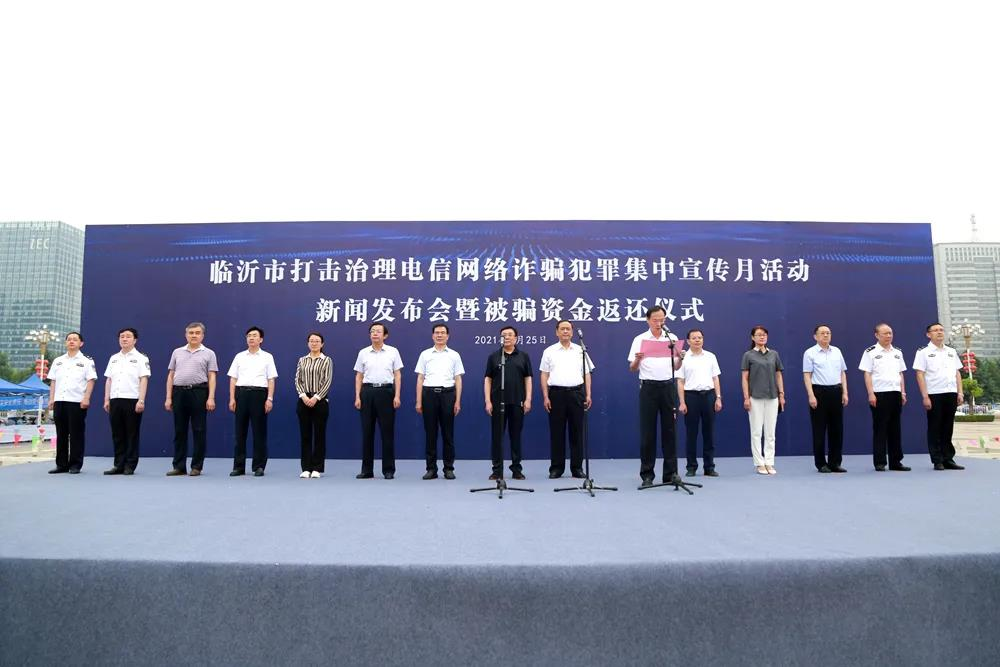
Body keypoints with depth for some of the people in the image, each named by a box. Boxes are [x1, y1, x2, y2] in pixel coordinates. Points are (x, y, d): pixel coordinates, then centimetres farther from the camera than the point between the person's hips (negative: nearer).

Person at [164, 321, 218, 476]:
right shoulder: (177, 352, 13)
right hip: (179, 393, 3)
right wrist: (168, 397, 4)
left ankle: (197, 466, 8)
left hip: (199, 392, -3)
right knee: (179, 431, 7)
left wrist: (211, 398, -12)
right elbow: (171, 376, 11)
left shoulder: (208, 354, 3)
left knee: (199, 431, 0)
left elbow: (212, 377, -2)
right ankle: (179, 466, 14)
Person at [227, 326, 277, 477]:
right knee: (240, 431, 4)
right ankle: (239, 466, 11)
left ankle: (259, 466, 8)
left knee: (259, 431, 0)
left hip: (259, 393, -2)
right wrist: (232, 398, 1)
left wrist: (270, 398, -8)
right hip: (241, 393, 2)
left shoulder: (267, 357, 6)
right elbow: (233, 379, 10)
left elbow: (271, 380, 1)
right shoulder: (239, 357, 12)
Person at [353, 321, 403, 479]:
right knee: (367, 431, 4)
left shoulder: (393, 352, 2)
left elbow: (397, 375, 1)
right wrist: (357, 397, 0)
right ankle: (367, 469, 13)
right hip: (367, 392, 2)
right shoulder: (363, 352, 7)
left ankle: (389, 470, 9)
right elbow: (359, 376, 8)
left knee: (387, 431, 0)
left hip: (386, 391, -2)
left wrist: (397, 396, -8)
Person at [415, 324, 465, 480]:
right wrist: (419, 402, -1)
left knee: (448, 433, 4)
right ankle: (431, 468, 12)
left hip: (447, 394, 0)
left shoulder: (454, 355, 7)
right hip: (429, 394, 0)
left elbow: (458, 380, 4)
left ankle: (449, 468, 12)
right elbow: (420, 379, 5)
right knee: (430, 433, 4)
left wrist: (458, 401, -3)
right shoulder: (425, 354, 7)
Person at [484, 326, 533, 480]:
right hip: (498, 402, 0)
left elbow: (528, 379, 4)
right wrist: (488, 401, -5)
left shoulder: (523, 356, 6)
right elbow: (488, 379, 3)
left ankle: (516, 469, 15)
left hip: (517, 402, 0)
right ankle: (497, 470, 9)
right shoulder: (493, 357, 4)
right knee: (497, 436, 2)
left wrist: (528, 399, -5)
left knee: (516, 436, 6)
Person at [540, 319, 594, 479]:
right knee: (556, 432, 3)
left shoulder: (580, 350, 9)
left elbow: (587, 374, 9)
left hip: (576, 393, 1)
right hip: (556, 393, -1)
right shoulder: (549, 351, 7)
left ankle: (577, 467, 12)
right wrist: (545, 397, -3)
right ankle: (556, 468, 11)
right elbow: (544, 375, 4)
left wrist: (588, 395, 0)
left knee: (577, 431, 4)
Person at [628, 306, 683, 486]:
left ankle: (670, 473, 13)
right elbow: (632, 368, 0)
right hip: (648, 387, -2)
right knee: (647, 431, 1)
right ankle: (647, 474, 8)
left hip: (668, 386, 2)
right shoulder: (640, 339, 1)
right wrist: (637, 359, -21)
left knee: (669, 429, 5)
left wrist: (680, 358, -12)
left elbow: (676, 367, 9)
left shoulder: (672, 338, 7)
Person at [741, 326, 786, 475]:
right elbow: (745, 378, -3)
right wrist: (746, 397, -9)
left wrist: (781, 394, 4)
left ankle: (769, 463, 11)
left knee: (770, 432, 5)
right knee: (756, 432, 0)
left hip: (772, 397, 3)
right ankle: (760, 464, 7)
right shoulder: (748, 355, -1)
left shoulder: (774, 354, 9)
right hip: (755, 398, -3)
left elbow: (778, 375, 11)